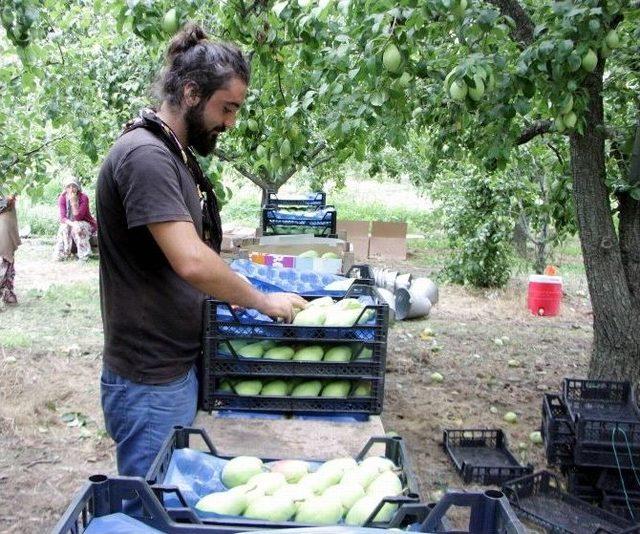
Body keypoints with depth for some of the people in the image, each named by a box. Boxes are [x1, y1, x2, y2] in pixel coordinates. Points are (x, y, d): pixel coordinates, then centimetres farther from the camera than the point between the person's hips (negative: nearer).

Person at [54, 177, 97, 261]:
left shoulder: (83, 198, -18)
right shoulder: (62, 198, -10)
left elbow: (78, 218, -25)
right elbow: (62, 218, -19)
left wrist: (74, 202, -34)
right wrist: (73, 224, -38)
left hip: (85, 224, -2)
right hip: (69, 223, 2)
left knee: (79, 227, -34)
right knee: (64, 228, -30)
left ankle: (84, 256, -27)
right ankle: (61, 255, -15)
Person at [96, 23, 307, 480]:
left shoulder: (177, 154, 13)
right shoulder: (144, 155, -19)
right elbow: (191, 262, -28)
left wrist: (234, 292, 4)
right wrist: (262, 301, -15)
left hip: (181, 366, 10)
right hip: (151, 379, -10)